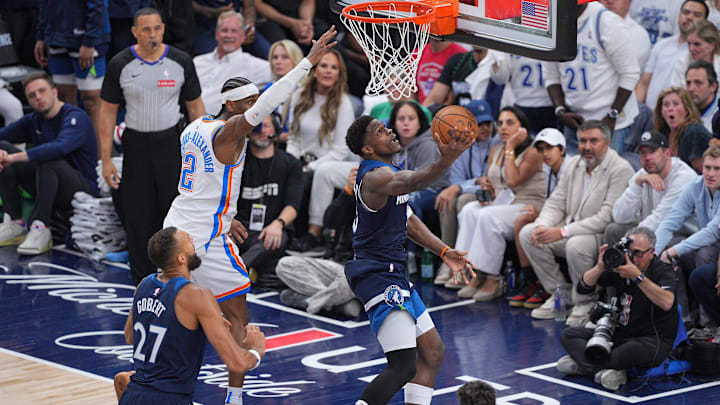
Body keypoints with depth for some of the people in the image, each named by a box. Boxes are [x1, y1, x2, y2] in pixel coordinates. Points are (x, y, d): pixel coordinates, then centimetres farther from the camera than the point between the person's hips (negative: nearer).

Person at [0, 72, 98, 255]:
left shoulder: (75, 117, -16)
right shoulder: (33, 120, 8)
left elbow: (61, 147, -34)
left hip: (83, 190, -7)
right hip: (51, 191, 7)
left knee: (48, 160, -35)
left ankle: (41, 229, -33)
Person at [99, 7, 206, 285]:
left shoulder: (181, 62, -1)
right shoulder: (120, 65, -3)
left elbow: (195, 107, 7)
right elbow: (108, 112, 2)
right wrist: (106, 160, -2)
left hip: (172, 142, 0)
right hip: (136, 145, 0)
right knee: (138, 218, 3)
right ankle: (143, 284, 14)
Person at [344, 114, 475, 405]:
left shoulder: (387, 171, 14)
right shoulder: (376, 176, -19)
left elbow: (408, 221, 25)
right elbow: (410, 182, -43)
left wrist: (444, 252, 16)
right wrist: (445, 162, -61)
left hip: (395, 276, 11)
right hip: (379, 279, -11)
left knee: (432, 352, 15)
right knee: (403, 366, -17)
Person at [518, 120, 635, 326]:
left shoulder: (621, 170, -16)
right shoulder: (573, 164, 9)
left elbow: (607, 218, -23)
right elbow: (556, 203, 10)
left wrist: (563, 232, -27)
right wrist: (542, 226, -14)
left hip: (603, 235, -8)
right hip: (572, 229, 8)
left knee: (576, 245, -37)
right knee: (527, 233, -9)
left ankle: (585, 303, -12)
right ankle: (560, 294, 0)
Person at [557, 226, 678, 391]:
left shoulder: (663, 271, -10)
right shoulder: (618, 267, 3)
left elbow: (667, 303, -32)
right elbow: (582, 288, -2)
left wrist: (637, 277, -38)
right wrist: (600, 268, -21)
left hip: (654, 339, -6)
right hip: (620, 334, 6)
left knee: (636, 350, -42)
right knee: (569, 335, -7)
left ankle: (583, 363, -21)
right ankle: (609, 370, -28)